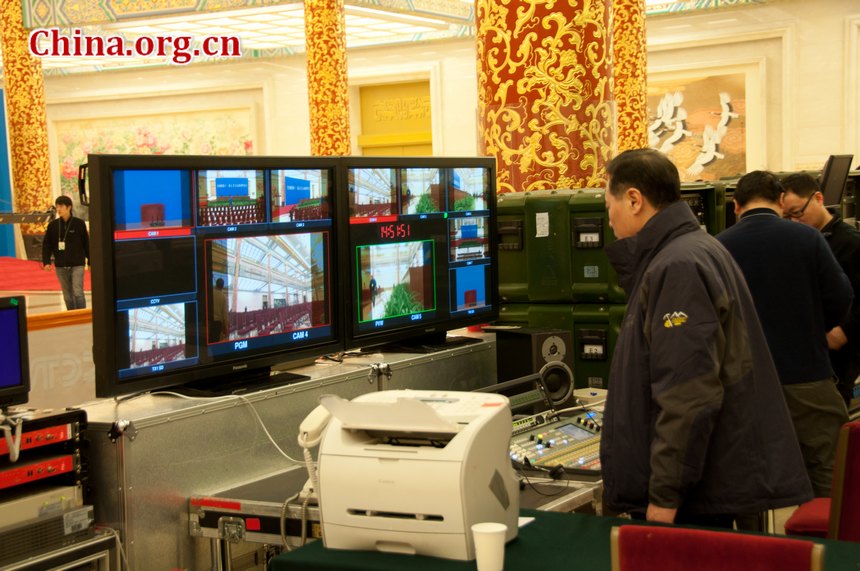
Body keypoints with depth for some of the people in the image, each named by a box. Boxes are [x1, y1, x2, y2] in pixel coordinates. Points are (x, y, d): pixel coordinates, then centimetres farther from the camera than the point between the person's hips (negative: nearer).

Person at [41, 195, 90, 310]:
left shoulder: (79, 224, -3)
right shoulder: (53, 225, 2)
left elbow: (87, 244, 2)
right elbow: (46, 245, 4)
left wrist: (90, 261, 4)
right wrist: (46, 262, -7)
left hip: (77, 265, -3)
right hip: (60, 266, 3)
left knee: (78, 292, -11)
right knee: (67, 295, 8)